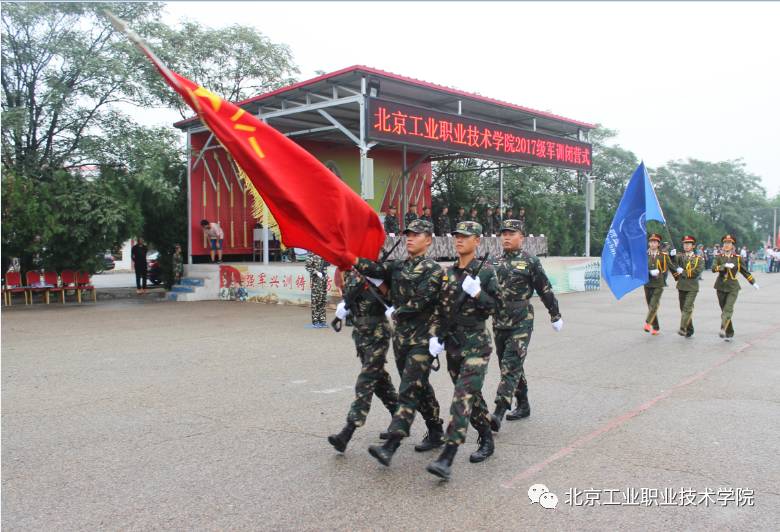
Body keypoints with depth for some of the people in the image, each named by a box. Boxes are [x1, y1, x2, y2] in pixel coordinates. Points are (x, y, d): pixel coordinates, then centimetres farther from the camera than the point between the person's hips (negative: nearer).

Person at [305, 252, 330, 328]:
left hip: (324, 277, 7)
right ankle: (315, 321, 3)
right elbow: (307, 266, -12)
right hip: (316, 279, -7)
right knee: (315, 300, -3)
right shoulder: (312, 254, -8)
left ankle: (322, 320, 15)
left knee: (323, 300, 8)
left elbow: (328, 263, 22)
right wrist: (316, 272, -20)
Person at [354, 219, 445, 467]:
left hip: (422, 339, -7)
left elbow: (420, 302, -16)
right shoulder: (397, 266, 12)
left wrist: (395, 313, -4)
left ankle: (390, 446, -14)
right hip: (401, 337, 7)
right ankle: (436, 433, 32)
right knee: (420, 387, 17)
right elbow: (375, 269, -7)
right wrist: (352, 258, -23)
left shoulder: (433, 270, -6)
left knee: (408, 391, -10)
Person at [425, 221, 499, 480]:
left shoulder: (486, 272, -5)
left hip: (476, 343, -6)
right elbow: (439, 309, 11)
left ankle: (446, 458, -16)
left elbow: (495, 307, -6)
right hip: (452, 342, 6)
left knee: (463, 396, -13)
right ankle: (487, 441, 34)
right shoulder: (448, 273, 10)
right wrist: (435, 336, 0)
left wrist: (477, 293, -21)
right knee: (471, 395, 15)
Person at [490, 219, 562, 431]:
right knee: (512, 366, 14)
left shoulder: (530, 262, -3)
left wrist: (555, 315, 8)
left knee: (510, 366, -12)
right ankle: (523, 405, 28)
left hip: (521, 322, -6)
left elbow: (545, 290, 2)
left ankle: (499, 412, -15)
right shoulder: (494, 263, 10)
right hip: (499, 322, 6)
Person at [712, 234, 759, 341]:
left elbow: (745, 271, 13)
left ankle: (723, 329, -31)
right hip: (721, 287, 2)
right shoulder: (719, 257, 2)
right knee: (724, 310, 8)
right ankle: (729, 333, 18)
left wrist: (753, 282, 16)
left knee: (728, 309, -18)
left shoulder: (738, 258, 3)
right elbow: (713, 268, -14)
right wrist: (724, 265, -28)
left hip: (733, 287, -2)